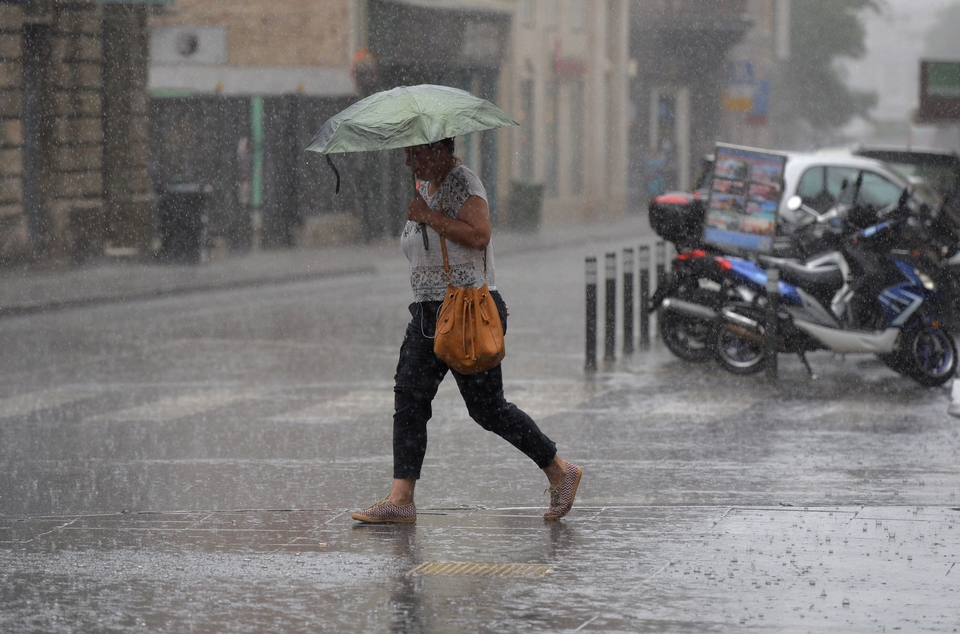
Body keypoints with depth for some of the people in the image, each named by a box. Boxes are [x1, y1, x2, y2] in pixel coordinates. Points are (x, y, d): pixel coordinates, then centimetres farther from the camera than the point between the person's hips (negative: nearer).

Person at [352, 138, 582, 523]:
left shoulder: (462, 182, -12)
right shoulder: (425, 186, 16)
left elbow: (479, 234, -27)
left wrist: (429, 216, -23)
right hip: (428, 311, 9)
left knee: (487, 408, -4)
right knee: (408, 397, -3)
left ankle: (560, 472, 11)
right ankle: (400, 499, -6)